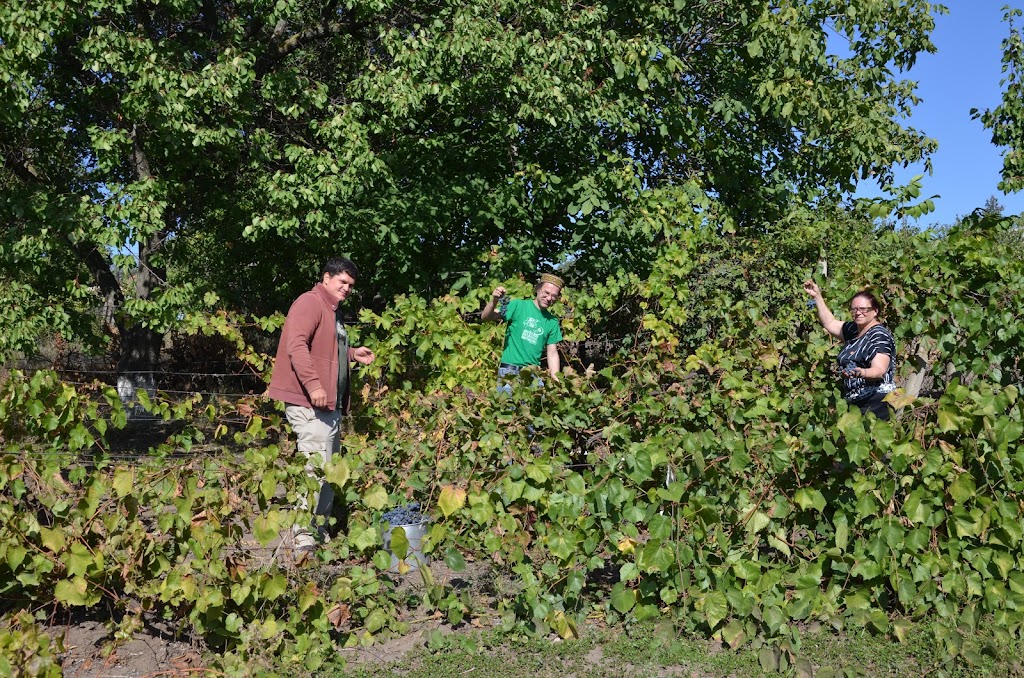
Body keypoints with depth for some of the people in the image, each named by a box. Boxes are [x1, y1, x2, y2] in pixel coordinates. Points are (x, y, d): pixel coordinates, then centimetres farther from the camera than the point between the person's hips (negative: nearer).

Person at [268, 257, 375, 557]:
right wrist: (313, 385, -30)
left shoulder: (333, 311, 22)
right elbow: (297, 345, -22)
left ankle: (320, 529, 22)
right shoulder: (310, 302, -8)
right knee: (315, 467, -14)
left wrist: (352, 353, 19)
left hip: (329, 404, 10)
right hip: (309, 403, -10)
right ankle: (303, 538, -11)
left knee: (329, 469, 13)